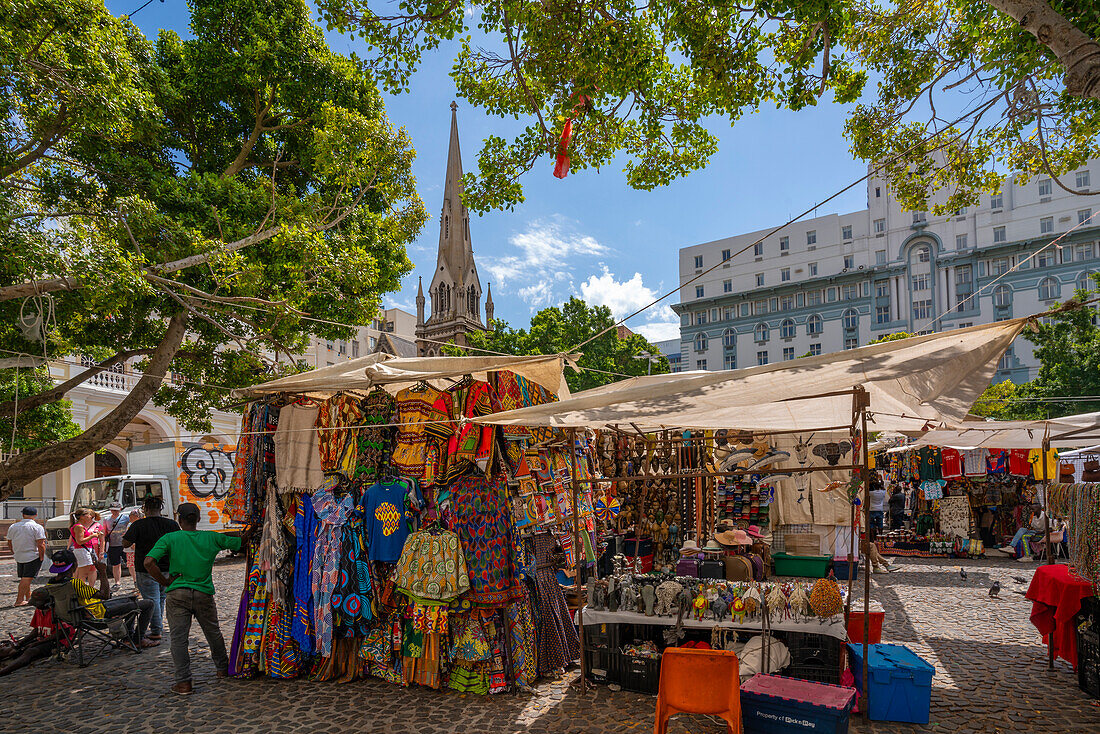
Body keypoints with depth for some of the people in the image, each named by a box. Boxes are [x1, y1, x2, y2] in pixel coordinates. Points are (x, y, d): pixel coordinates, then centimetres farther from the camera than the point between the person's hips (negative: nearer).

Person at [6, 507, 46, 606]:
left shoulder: (13, 527, 8)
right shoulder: (37, 527, -11)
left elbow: (9, 544, 17)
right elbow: (41, 544, -16)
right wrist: (42, 557, -8)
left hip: (19, 557, 6)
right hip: (33, 557, -6)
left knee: (24, 578, 15)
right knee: (27, 578, -6)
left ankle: (28, 598, 25)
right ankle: (19, 600, -10)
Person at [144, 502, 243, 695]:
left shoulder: (169, 539, -4)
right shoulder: (212, 538, 1)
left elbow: (149, 562, -15)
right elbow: (238, 543, 6)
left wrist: (165, 582, -6)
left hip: (178, 594, -2)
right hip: (204, 594, 2)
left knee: (178, 638, 4)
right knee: (213, 633, 19)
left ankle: (184, 682, 1)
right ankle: (223, 668, 35)